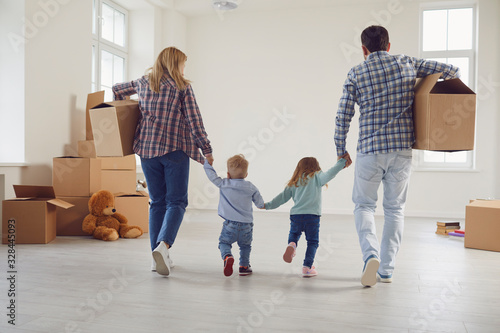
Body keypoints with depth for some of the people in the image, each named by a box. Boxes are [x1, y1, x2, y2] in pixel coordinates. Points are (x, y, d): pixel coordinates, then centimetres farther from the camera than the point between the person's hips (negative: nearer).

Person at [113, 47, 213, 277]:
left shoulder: (143, 83, 13)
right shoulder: (182, 87, -1)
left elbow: (117, 90, 29)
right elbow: (194, 122, -5)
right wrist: (206, 150, 1)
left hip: (147, 149, 5)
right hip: (175, 150, -4)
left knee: (157, 202, 11)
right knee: (176, 202, -1)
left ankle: (157, 255, 11)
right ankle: (163, 246, -22)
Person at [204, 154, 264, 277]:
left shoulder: (223, 184, -3)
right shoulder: (251, 188, 2)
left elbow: (211, 174, 7)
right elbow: (260, 204, 10)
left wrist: (207, 162, 23)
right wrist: (262, 205, 34)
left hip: (230, 224, -2)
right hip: (246, 225, 2)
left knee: (224, 242, 12)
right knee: (245, 246, 22)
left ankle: (227, 257, -15)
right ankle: (244, 266, 19)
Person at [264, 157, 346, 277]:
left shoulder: (294, 182, 18)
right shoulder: (316, 177, 8)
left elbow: (283, 197, 19)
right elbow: (329, 174, -9)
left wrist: (268, 205, 29)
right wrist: (341, 163, -3)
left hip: (296, 214, 3)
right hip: (312, 215, -3)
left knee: (293, 235, 22)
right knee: (312, 241, 8)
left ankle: (291, 245, -11)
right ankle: (307, 267, 2)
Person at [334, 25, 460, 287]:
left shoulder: (356, 73, 1)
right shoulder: (407, 64, 7)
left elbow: (343, 116, -1)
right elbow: (452, 71, 11)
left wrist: (341, 150, 9)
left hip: (370, 150, -2)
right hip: (402, 148, 2)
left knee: (363, 205, 12)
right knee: (395, 208, 12)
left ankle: (371, 254, -11)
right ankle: (386, 270, 15)